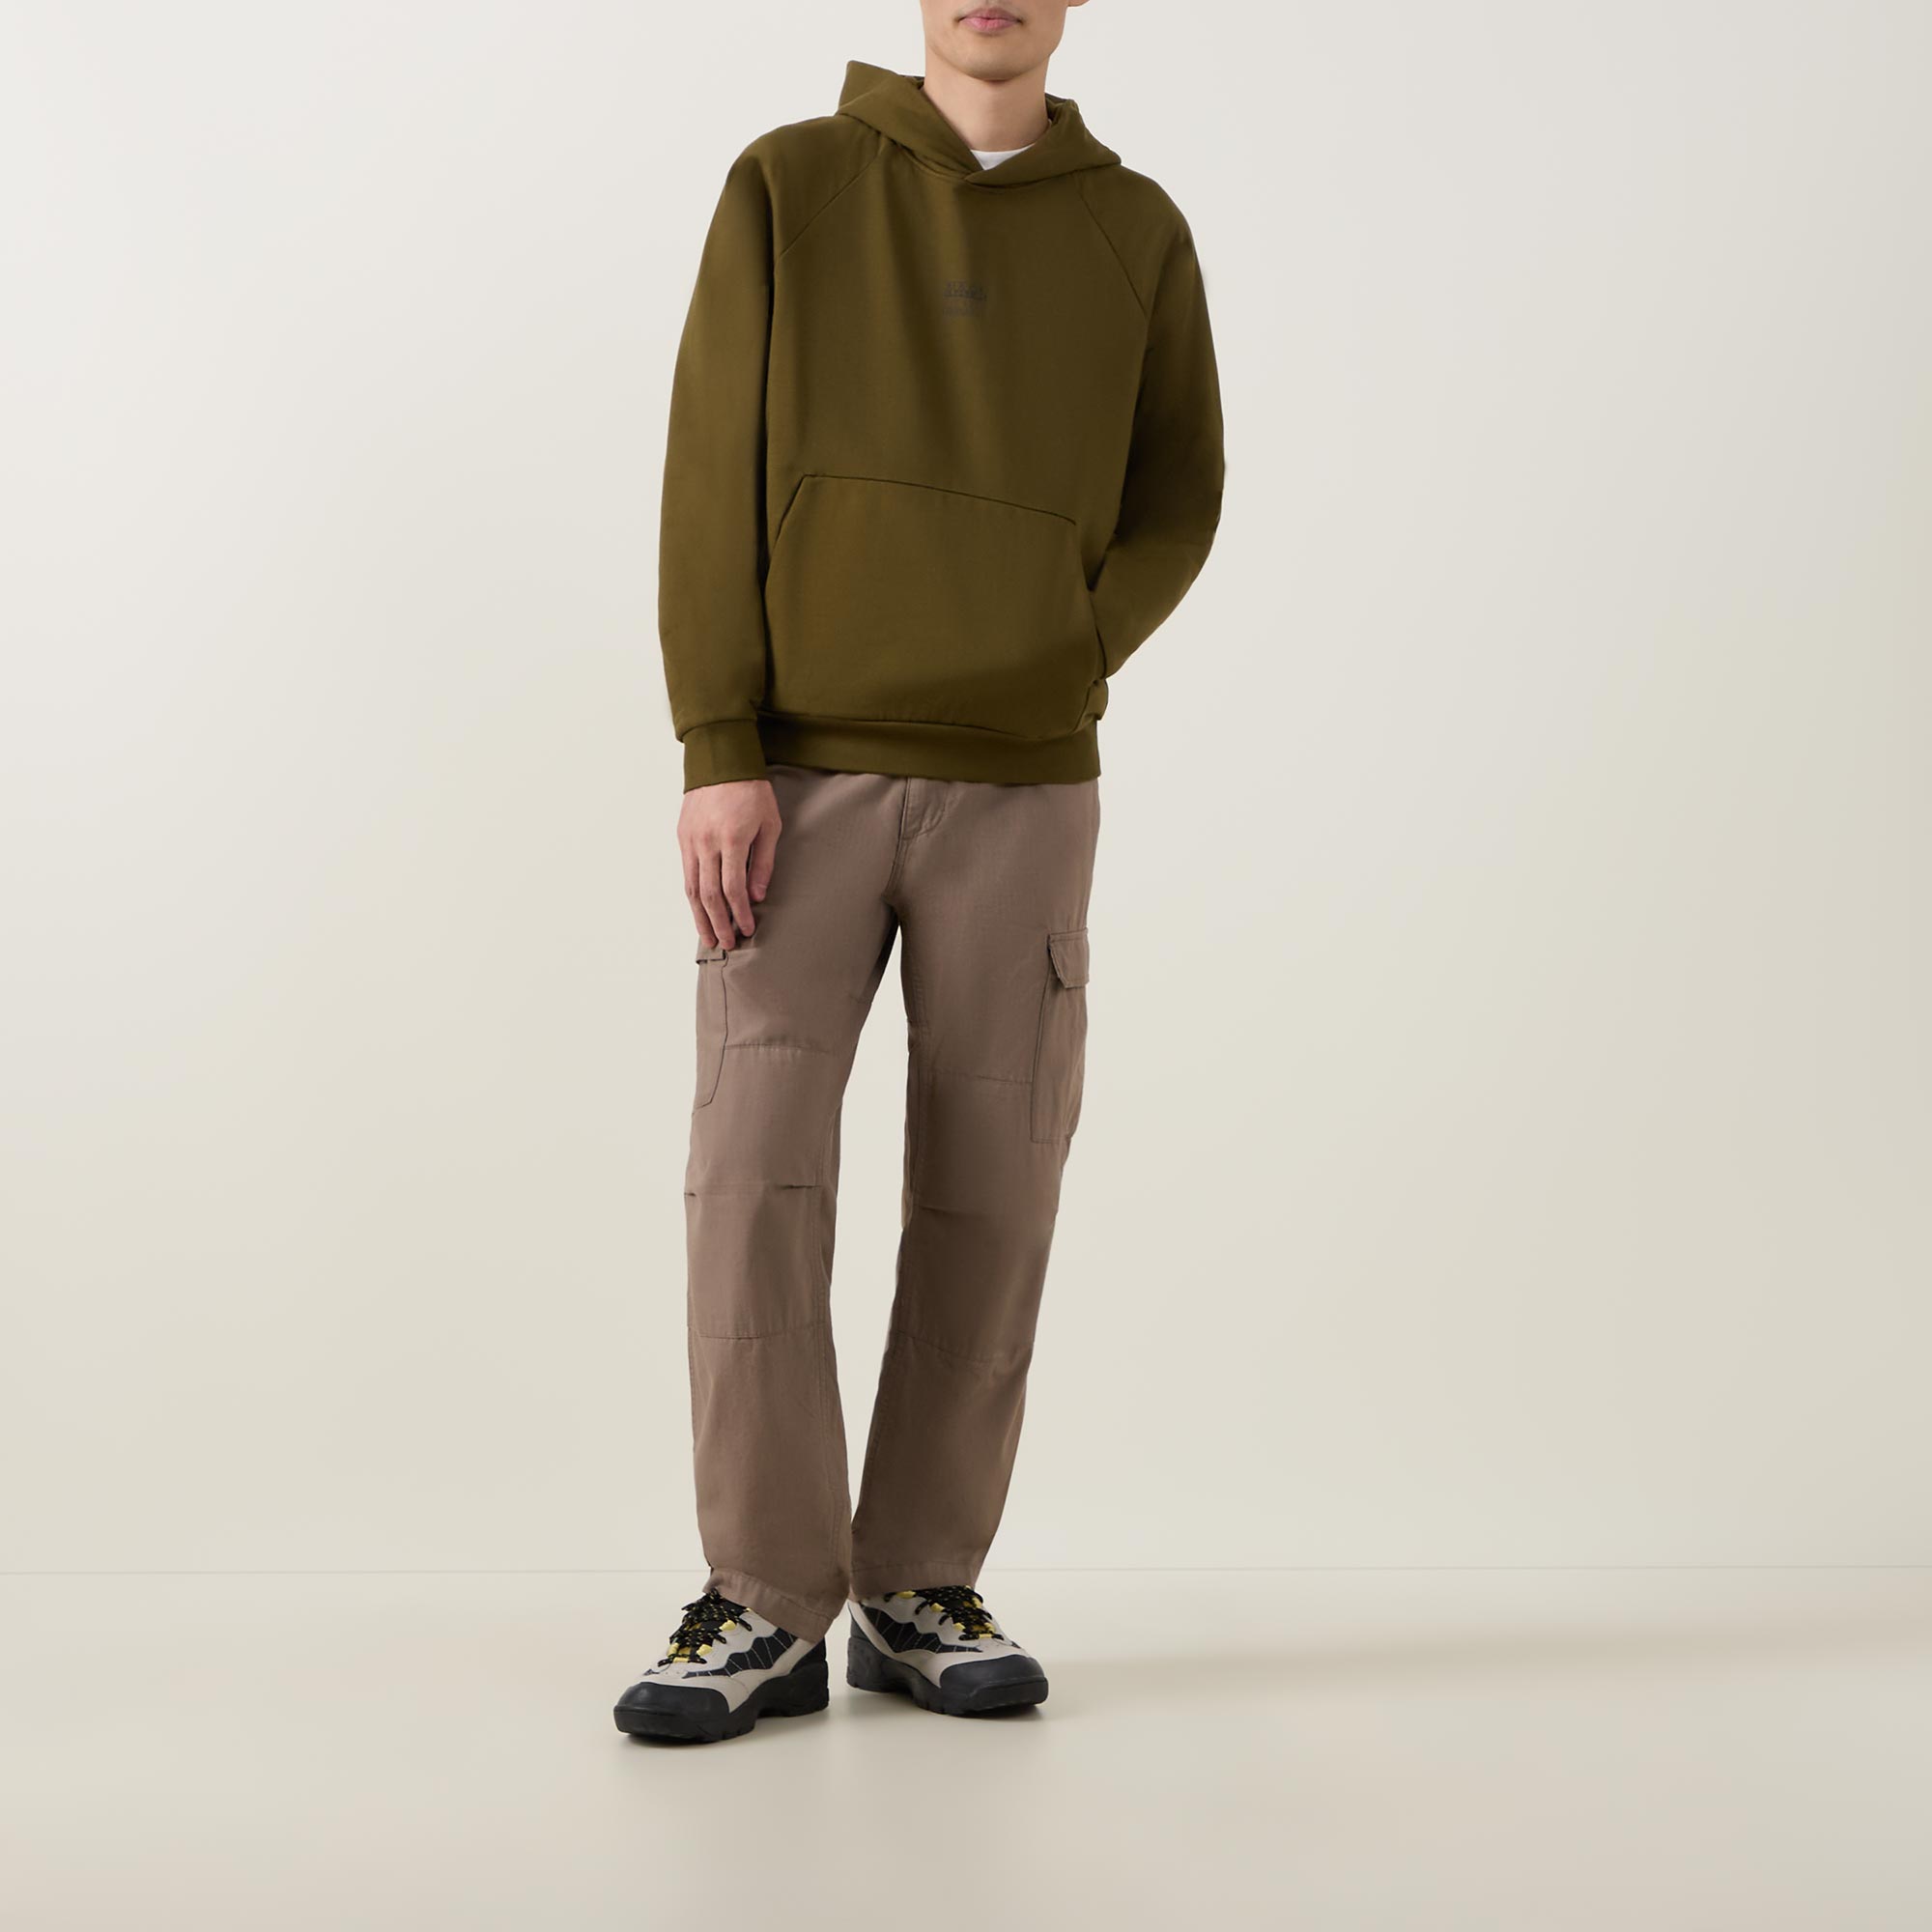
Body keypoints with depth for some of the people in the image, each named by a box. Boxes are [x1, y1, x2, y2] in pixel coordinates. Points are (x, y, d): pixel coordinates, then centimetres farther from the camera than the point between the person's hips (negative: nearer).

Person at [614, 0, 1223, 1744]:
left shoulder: (1136, 233, 10)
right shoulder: (788, 188, 5)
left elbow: (1178, 499, 11)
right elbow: (713, 481, -2)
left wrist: (1068, 658, -7)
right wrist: (720, 755, -11)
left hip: (1024, 790, 2)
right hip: (800, 774, -1)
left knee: (990, 1192, 1)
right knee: (757, 1172, -9)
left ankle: (924, 1589, 14)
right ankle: (765, 1609, 0)